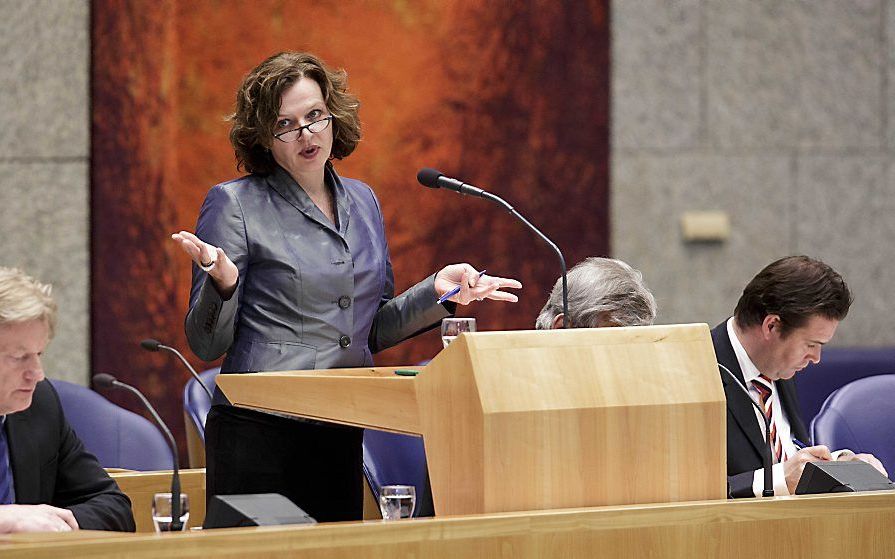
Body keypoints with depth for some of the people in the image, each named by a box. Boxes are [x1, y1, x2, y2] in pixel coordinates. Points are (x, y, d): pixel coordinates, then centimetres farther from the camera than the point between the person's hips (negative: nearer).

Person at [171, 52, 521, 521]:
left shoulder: (362, 202, 13)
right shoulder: (234, 205, -3)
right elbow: (207, 344, -5)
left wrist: (437, 293, 6)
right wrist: (222, 284, -24)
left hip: (343, 438, 5)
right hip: (257, 434, -5)